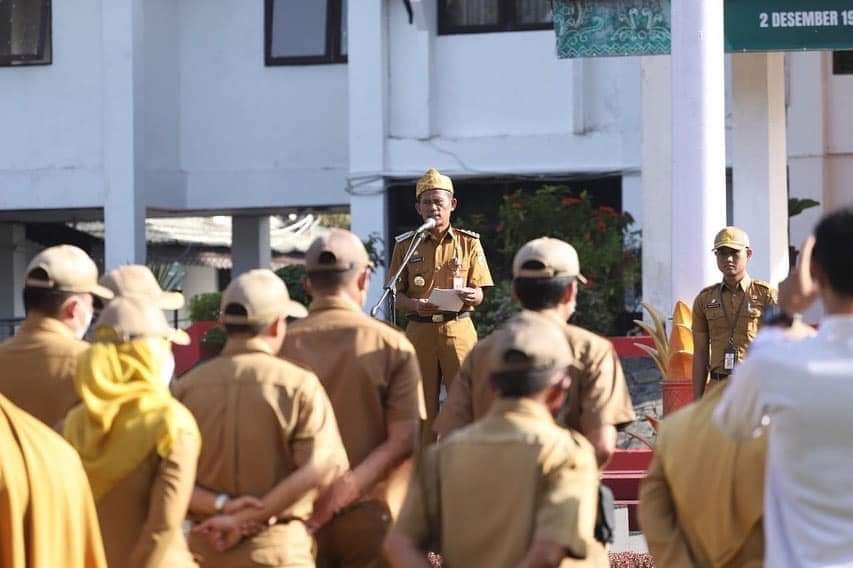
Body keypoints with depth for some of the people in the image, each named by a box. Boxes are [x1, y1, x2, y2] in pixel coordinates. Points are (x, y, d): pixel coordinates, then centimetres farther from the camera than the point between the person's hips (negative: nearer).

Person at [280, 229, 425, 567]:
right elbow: (403, 441, -12)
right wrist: (348, 486, -16)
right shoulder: (391, 346, -5)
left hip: (300, 514, 1)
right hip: (371, 514, -1)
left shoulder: (281, 345, -4)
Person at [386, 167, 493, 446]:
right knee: (422, 404, 3)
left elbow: (479, 295, 5)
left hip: (458, 328, -1)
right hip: (420, 329, 1)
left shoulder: (468, 243, 5)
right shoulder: (405, 245, 6)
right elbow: (396, 296, 5)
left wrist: (470, 296, -18)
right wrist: (415, 305, -16)